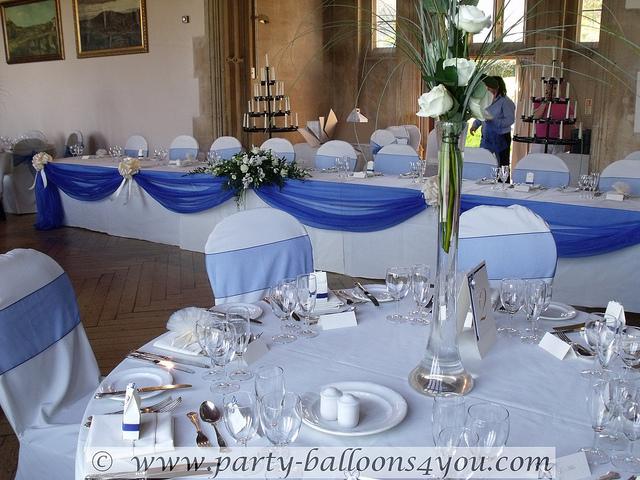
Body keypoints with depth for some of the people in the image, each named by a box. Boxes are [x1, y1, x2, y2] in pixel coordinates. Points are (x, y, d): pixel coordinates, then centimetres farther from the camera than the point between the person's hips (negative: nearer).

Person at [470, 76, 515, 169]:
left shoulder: (505, 102, -12)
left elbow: (510, 120, -19)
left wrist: (493, 120, -25)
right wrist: (475, 125, 0)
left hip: (501, 138, -6)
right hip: (486, 137, 6)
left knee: (502, 165, 3)